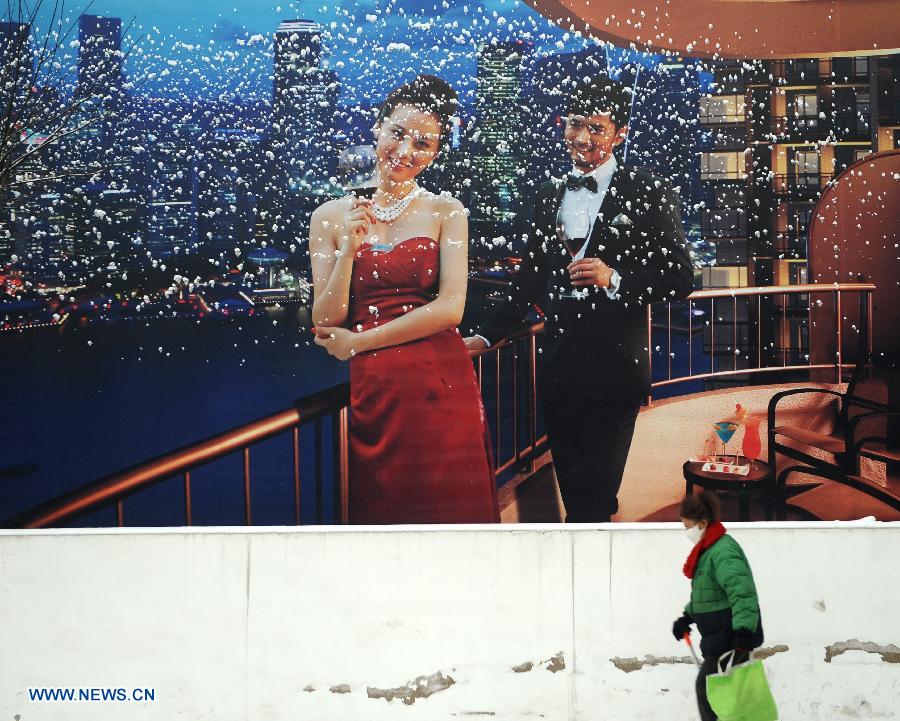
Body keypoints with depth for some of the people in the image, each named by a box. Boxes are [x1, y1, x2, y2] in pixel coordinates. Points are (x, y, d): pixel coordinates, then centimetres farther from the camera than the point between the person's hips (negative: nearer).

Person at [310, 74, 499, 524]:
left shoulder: (445, 212, 1)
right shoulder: (331, 216, 5)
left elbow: (450, 308, -9)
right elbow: (326, 323, 2)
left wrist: (356, 342, -7)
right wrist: (348, 250, -13)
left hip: (440, 388, -1)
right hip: (369, 392, 1)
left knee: (445, 506, 5)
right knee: (379, 512, 9)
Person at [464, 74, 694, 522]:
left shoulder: (648, 194, -2)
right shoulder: (549, 196, 13)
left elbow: (680, 278, -4)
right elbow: (529, 281, 18)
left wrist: (615, 279, -17)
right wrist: (486, 336, 10)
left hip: (615, 367, -5)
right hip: (558, 363, 5)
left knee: (593, 495, -4)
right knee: (572, 490, 12)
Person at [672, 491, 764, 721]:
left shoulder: (723, 552, -20)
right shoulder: (708, 549, 14)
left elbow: (742, 592, -31)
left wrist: (744, 633, -38)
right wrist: (687, 618, 25)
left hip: (731, 638, -10)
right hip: (719, 637, 10)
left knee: (707, 689, -9)